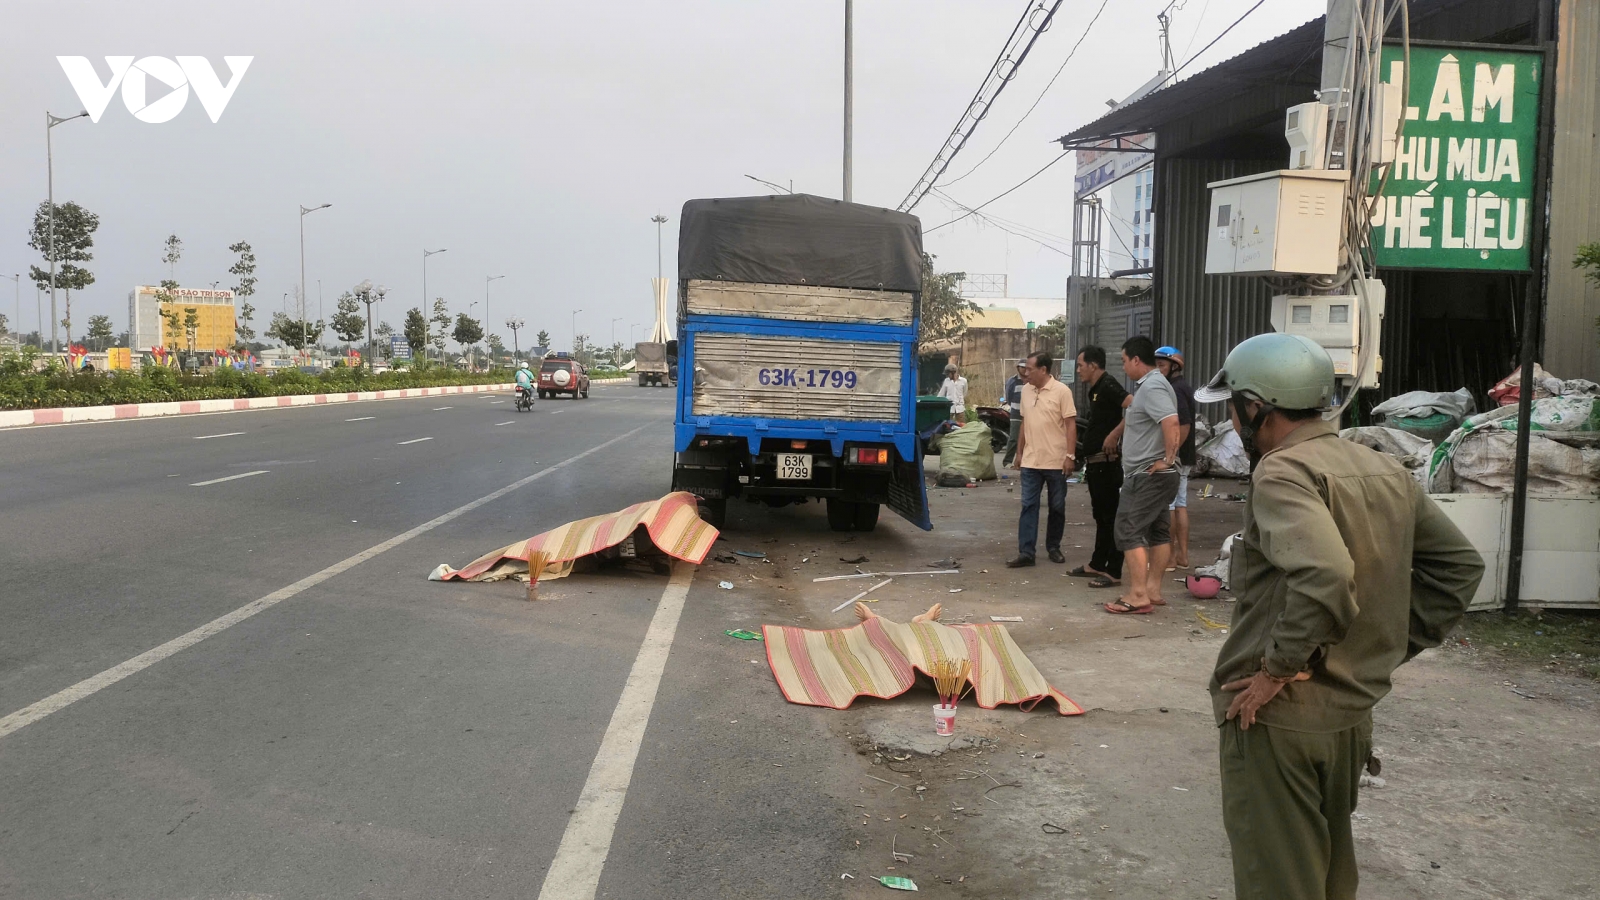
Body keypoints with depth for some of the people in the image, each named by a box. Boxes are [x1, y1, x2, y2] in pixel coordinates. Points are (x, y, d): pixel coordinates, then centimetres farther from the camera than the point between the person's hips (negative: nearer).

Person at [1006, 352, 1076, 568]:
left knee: (1057, 507, 8)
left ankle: (1053, 548, 21)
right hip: (1030, 461, 4)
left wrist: (1070, 455, -15)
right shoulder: (1026, 390, 8)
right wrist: (1019, 452, 15)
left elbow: (1071, 424, -10)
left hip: (1056, 461, -4)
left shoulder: (1061, 391, -9)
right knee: (1028, 506, 0)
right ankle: (1026, 552, -1)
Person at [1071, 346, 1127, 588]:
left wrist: (1114, 434, -27)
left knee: (1111, 517, -5)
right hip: (1096, 463, 11)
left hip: (1106, 462, -11)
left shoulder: (1108, 386, -15)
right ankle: (1097, 565, 27)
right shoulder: (1096, 389, 16)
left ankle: (1113, 572, -1)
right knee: (1100, 515, 17)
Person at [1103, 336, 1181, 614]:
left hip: (1146, 475, -11)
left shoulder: (1151, 387, -17)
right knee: (1158, 531, 12)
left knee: (1130, 532, -8)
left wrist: (1168, 458, -26)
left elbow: (1171, 422, -31)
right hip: (1156, 475, 11)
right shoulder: (1150, 385, 16)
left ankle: (1138, 596, -9)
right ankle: (1153, 590, 19)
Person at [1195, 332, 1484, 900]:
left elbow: (1323, 576, -34)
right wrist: (1391, 645, 13)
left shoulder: (1283, 472, -18)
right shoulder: (1386, 471, 8)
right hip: (1354, 715, 8)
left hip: (1278, 717, -8)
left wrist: (1278, 667, -22)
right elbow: (1460, 565, 15)